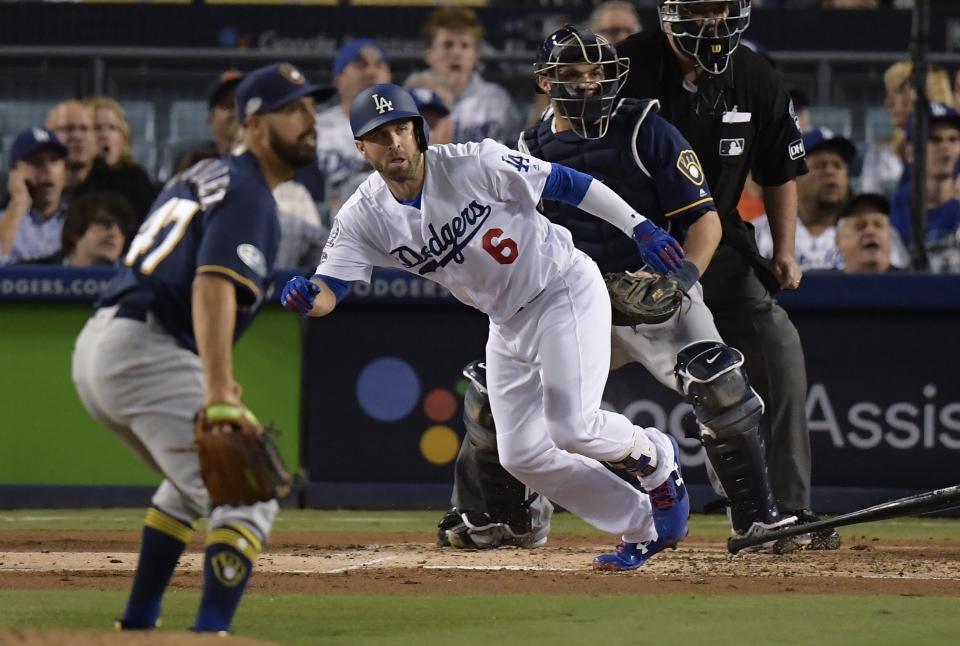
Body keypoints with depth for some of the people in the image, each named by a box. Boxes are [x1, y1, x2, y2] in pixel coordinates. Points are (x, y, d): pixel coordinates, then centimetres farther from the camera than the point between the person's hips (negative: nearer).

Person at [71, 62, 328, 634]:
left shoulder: (205, 175, 22)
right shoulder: (249, 195, -7)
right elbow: (214, 286, -24)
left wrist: (212, 375, 30)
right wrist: (218, 394, -34)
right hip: (146, 357, -10)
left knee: (195, 480, 31)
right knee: (248, 497, -15)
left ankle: (137, 624, 32)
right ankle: (210, 635, -31)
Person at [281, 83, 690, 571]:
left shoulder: (475, 165, -22)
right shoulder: (365, 216, -11)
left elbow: (565, 183, -13)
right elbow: (330, 288, -20)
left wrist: (640, 228, -13)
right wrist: (305, 297, -45)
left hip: (564, 289, -6)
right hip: (509, 324, 6)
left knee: (570, 428, -19)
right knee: (522, 455, 3)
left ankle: (654, 455, 15)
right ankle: (644, 528, 18)